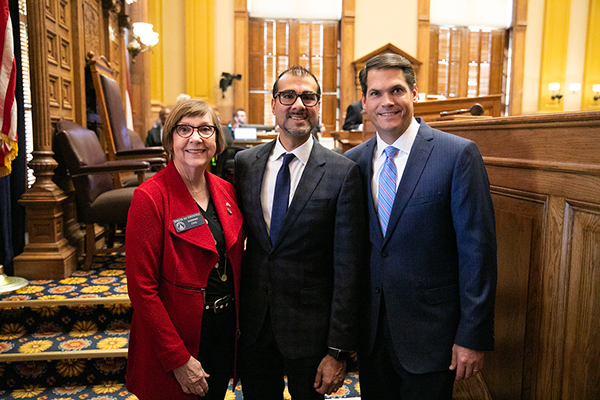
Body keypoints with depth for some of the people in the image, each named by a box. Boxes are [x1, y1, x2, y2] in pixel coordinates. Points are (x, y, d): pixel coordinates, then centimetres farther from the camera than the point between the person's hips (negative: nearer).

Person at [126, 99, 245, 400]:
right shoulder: (150, 197, -17)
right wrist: (178, 359, -17)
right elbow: (142, 287, -18)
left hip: (225, 331, 6)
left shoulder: (226, 191, 1)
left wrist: (241, 322, 5)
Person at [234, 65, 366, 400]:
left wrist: (338, 350, -11)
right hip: (253, 322, 4)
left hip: (310, 328, -3)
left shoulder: (343, 172, -12)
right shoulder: (245, 163, 0)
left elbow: (348, 268, -12)